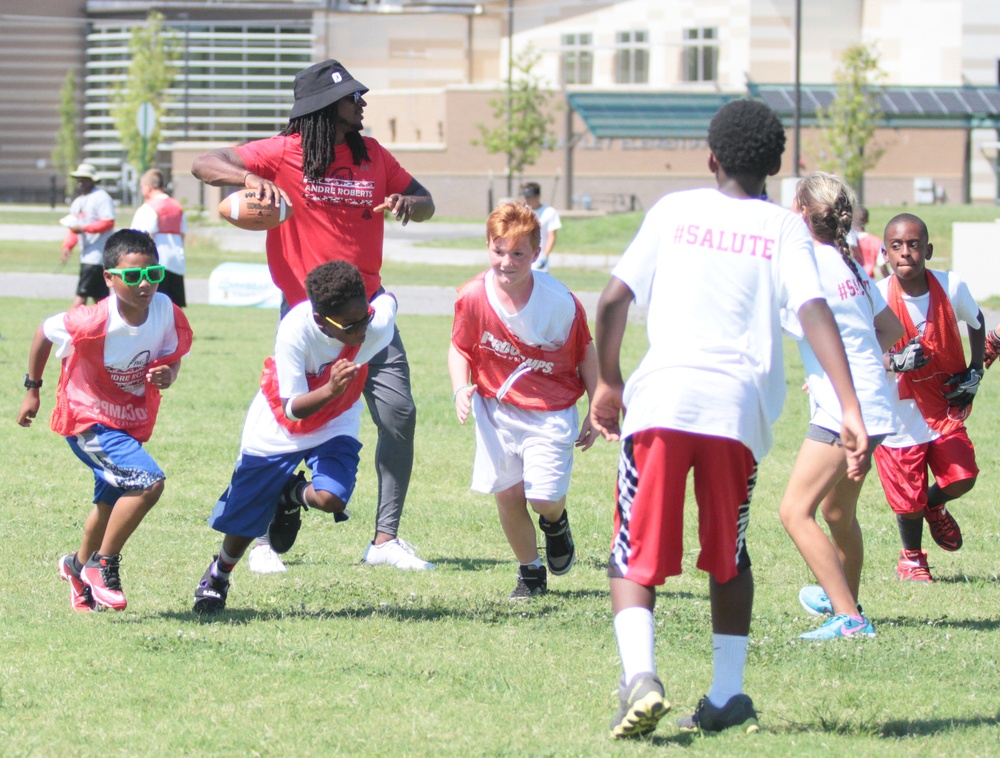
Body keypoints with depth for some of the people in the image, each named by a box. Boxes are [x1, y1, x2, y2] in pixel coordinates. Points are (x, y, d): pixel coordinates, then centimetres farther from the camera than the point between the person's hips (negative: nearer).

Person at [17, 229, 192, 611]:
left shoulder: (165, 311, -17)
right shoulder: (94, 322, -29)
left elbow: (171, 356, 1)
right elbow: (44, 332, -11)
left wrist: (167, 375, -24)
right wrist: (32, 389, 1)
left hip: (132, 420, 7)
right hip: (89, 419, -7)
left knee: (113, 500, 26)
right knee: (149, 481, -25)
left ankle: (80, 566, 53)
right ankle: (104, 565, -8)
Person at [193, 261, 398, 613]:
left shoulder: (377, 325, -30)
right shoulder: (295, 330, -37)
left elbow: (389, 300, -3)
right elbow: (292, 409, -35)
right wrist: (331, 390, -53)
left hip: (335, 425, 2)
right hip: (279, 428, -2)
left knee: (331, 498, -25)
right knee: (243, 519, 6)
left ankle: (293, 495, 13)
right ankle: (218, 575, 39)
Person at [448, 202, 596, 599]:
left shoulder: (560, 302, -18)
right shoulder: (473, 297, -14)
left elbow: (587, 354, -4)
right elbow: (460, 349, 1)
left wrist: (597, 412, 0)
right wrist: (461, 389, -17)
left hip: (551, 412, -2)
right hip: (497, 409, 2)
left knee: (543, 498, -11)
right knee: (506, 492, -1)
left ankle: (556, 522, 29)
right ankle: (530, 572, 22)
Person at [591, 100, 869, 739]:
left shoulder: (674, 211, 14)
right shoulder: (785, 229, 11)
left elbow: (614, 299, 9)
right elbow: (816, 313, -4)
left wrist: (609, 382, 24)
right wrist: (851, 411, -10)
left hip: (661, 397, -1)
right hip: (741, 405, 1)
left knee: (637, 557, 3)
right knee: (729, 555, 20)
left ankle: (639, 674, -21)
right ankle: (727, 696, 14)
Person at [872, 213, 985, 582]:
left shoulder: (951, 287, -9)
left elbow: (976, 320, 12)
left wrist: (975, 370, 3)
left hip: (945, 407, 2)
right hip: (899, 410, -2)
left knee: (961, 478, -11)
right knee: (908, 500, 2)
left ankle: (934, 505, 27)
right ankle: (911, 557, 33)